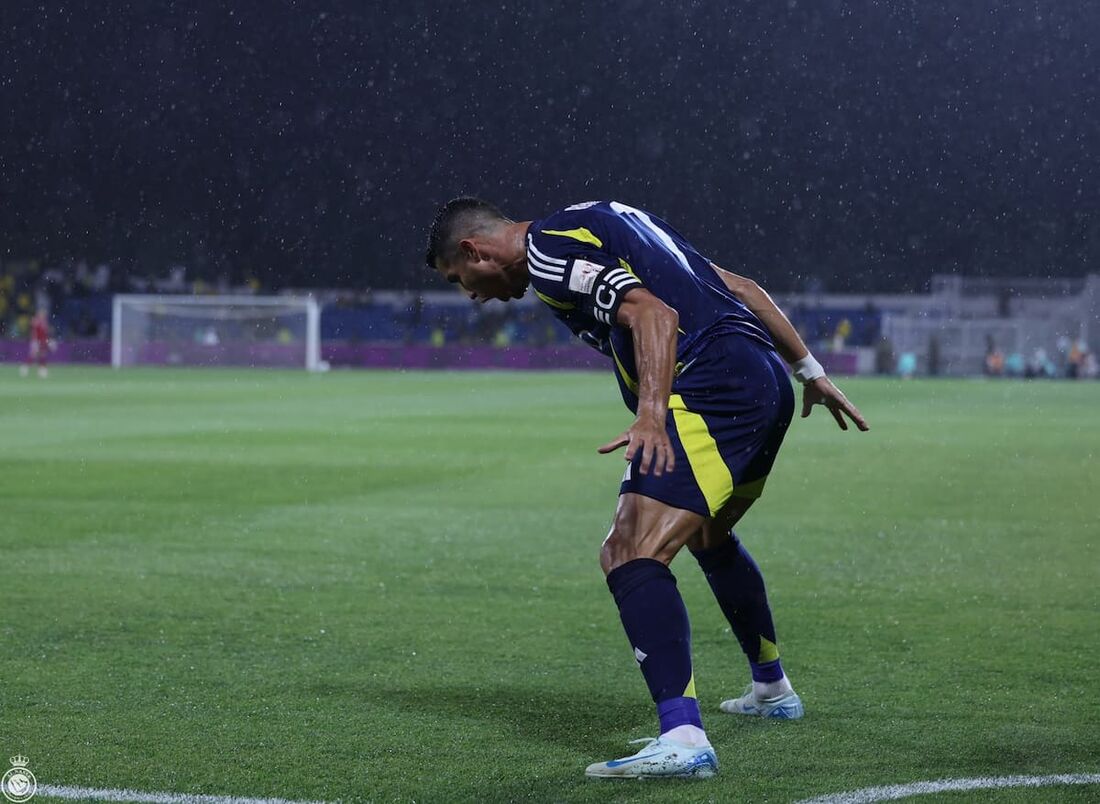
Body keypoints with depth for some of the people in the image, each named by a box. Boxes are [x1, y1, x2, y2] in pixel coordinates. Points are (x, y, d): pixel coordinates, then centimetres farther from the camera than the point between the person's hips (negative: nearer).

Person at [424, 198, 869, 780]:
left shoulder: (548, 249, -3)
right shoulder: (596, 224, 26)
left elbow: (655, 313, -19)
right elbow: (741, 288, 25)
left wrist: (651, 414, -31)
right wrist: (810, 370, 29)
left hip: (710, 390, -10)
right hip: (768, 381, 10)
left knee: (633, 560, -18)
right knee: (708, 535, 33)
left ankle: (682, 737, -34)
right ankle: (772, 689, 49)